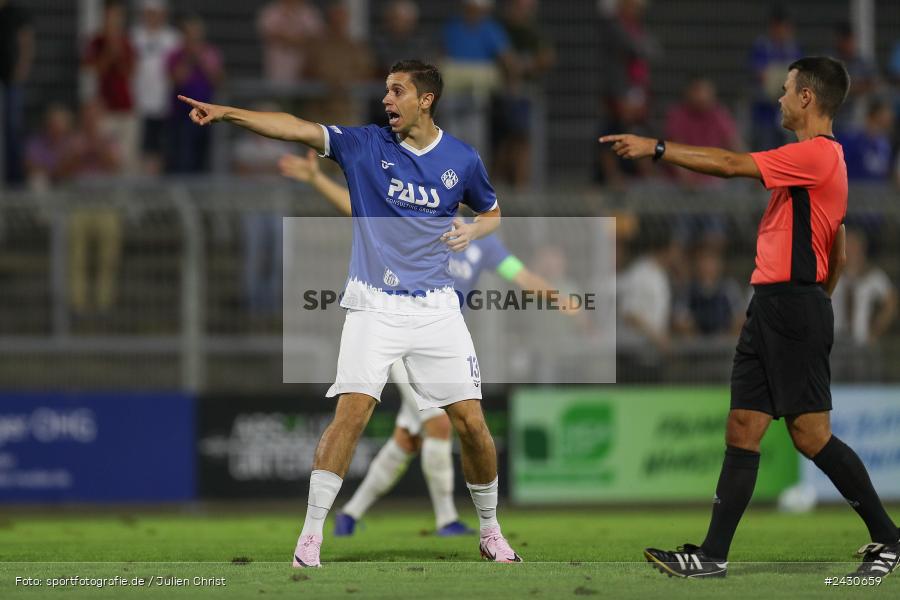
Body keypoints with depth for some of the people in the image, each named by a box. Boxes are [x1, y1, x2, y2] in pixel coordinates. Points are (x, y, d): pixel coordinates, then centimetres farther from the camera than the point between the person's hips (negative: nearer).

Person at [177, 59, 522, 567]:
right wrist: (227, 113, -26)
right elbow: (296, 128, -14)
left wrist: (472, 230, -4)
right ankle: (310, 537, -12)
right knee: (352, 411, -16)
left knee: (471, 421, -1)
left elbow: (493, 214, 19)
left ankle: (491, 532, 19)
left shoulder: (462, 159, 2)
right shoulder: (365, 145, -2)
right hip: (374, 306, -1)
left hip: (436, 309, 1)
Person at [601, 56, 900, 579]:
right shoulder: (825, 158, 19)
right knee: (743, 432, 4)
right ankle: (713, 556, 1)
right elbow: (838, 255, 24)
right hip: (769, 307, 10)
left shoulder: (816, 154, -13)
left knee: (810, 434, -7)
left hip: (793, 304, -10)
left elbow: (729, 164, -16)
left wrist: (657, 148, -11)